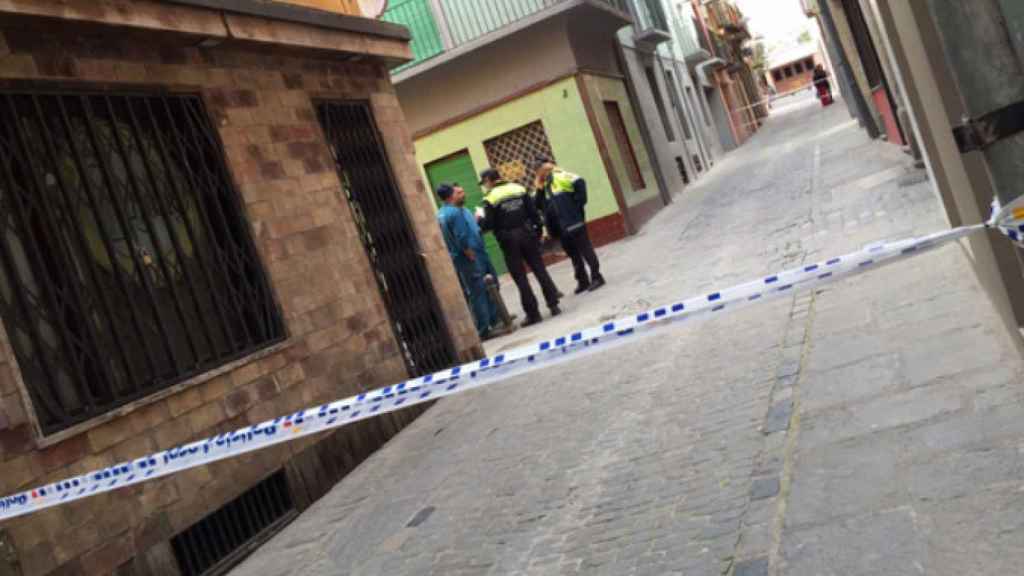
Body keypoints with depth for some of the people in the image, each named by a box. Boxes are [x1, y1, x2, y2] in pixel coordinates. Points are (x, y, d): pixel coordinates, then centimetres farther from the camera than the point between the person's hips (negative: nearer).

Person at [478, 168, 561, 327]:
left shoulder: (490, 198, -7)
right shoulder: (519, 189, 6)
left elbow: (488, 225, -10)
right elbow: (534, 212, 4)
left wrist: (480, 220, 9)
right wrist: (539, 230, 10)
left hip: (508, 240, -4)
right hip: (527, 234, 4)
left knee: (520, 278, 2)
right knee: (540, 270, 10)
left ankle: (533, 313, 4)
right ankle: (554, 305, 10)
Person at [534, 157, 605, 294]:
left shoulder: (560, 176, -7)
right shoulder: (544, 186, 17)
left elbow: (579, 183, -20)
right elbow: (539, 205, 13)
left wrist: (578, 203, -16)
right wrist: (539, 189, 3)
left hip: (574, 223, -8)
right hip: (560, 228, 8)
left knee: (585, 250, -1)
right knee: (573, 254, 13)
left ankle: (596, 277, 7)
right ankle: (582, 281, 21)